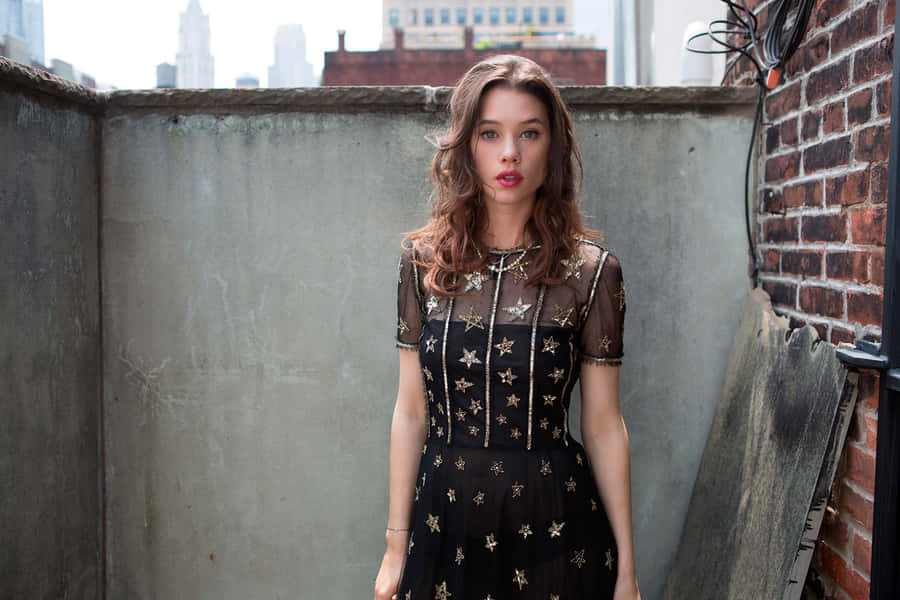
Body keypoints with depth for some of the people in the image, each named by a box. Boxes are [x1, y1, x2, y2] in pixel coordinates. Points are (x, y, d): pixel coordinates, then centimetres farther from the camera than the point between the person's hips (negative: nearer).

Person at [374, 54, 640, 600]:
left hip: (552, 523, -1)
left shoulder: (590, 270, -8)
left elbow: (603, 426, -4)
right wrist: (396, 547, 3)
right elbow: (411, 411, 0)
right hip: (444, 520, 2)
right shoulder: (424, 260, -3)